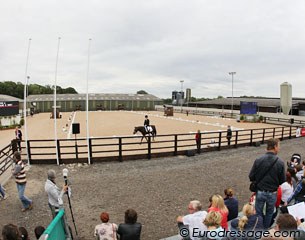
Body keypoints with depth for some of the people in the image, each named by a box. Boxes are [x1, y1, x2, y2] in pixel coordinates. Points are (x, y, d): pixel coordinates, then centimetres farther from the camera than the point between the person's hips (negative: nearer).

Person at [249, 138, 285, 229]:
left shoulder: (258, 160, -16)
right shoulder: (280, 163, -16)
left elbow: (251, 177, -10)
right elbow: (282, 181, -8)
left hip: (260, 192, 0)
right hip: (272, 193, 0)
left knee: (258, 212, 16)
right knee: (269, 213, 21)